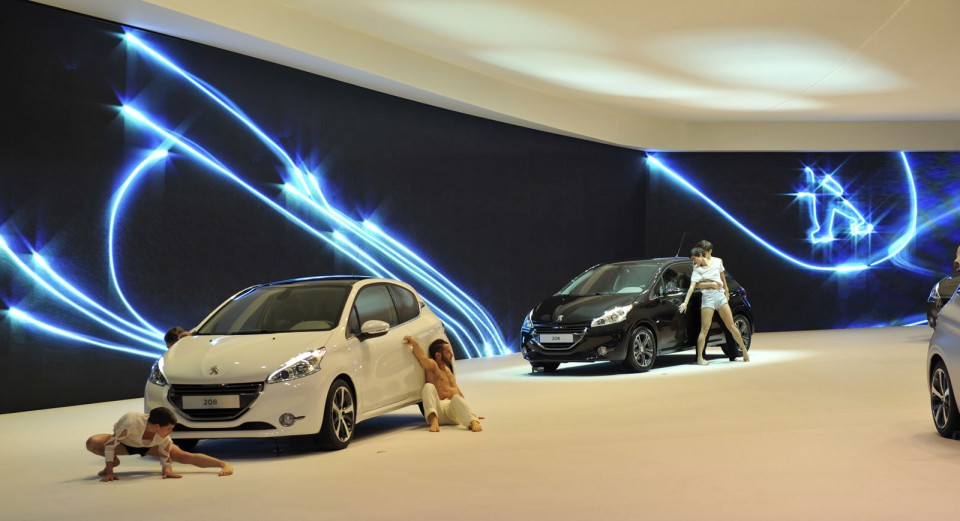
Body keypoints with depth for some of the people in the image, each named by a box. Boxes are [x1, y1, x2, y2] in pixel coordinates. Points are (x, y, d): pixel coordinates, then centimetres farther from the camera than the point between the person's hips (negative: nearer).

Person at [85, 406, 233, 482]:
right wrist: (109, 471, -35)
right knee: (92, 442, -32)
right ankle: (114, 461, -7)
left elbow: (165, 456, -17)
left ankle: (224, 464, -19)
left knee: (185, 456, -19)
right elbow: (110, 444, -37)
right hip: (124, 443, -1)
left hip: (148, 446, 1)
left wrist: (167, 470, -38)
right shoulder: (132, 424, -45)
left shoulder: (164, 438, -31)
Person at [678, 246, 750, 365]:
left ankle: (744, 350, 20)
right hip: (707, 297, -2)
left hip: (720, 295, 2)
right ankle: (700, 358, -9)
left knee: (731, 326, 6)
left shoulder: (717, 261, 6)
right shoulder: (697, 269, -2)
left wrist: (726, 290, 25)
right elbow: (693, 286, -11)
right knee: (705, 329, -9)